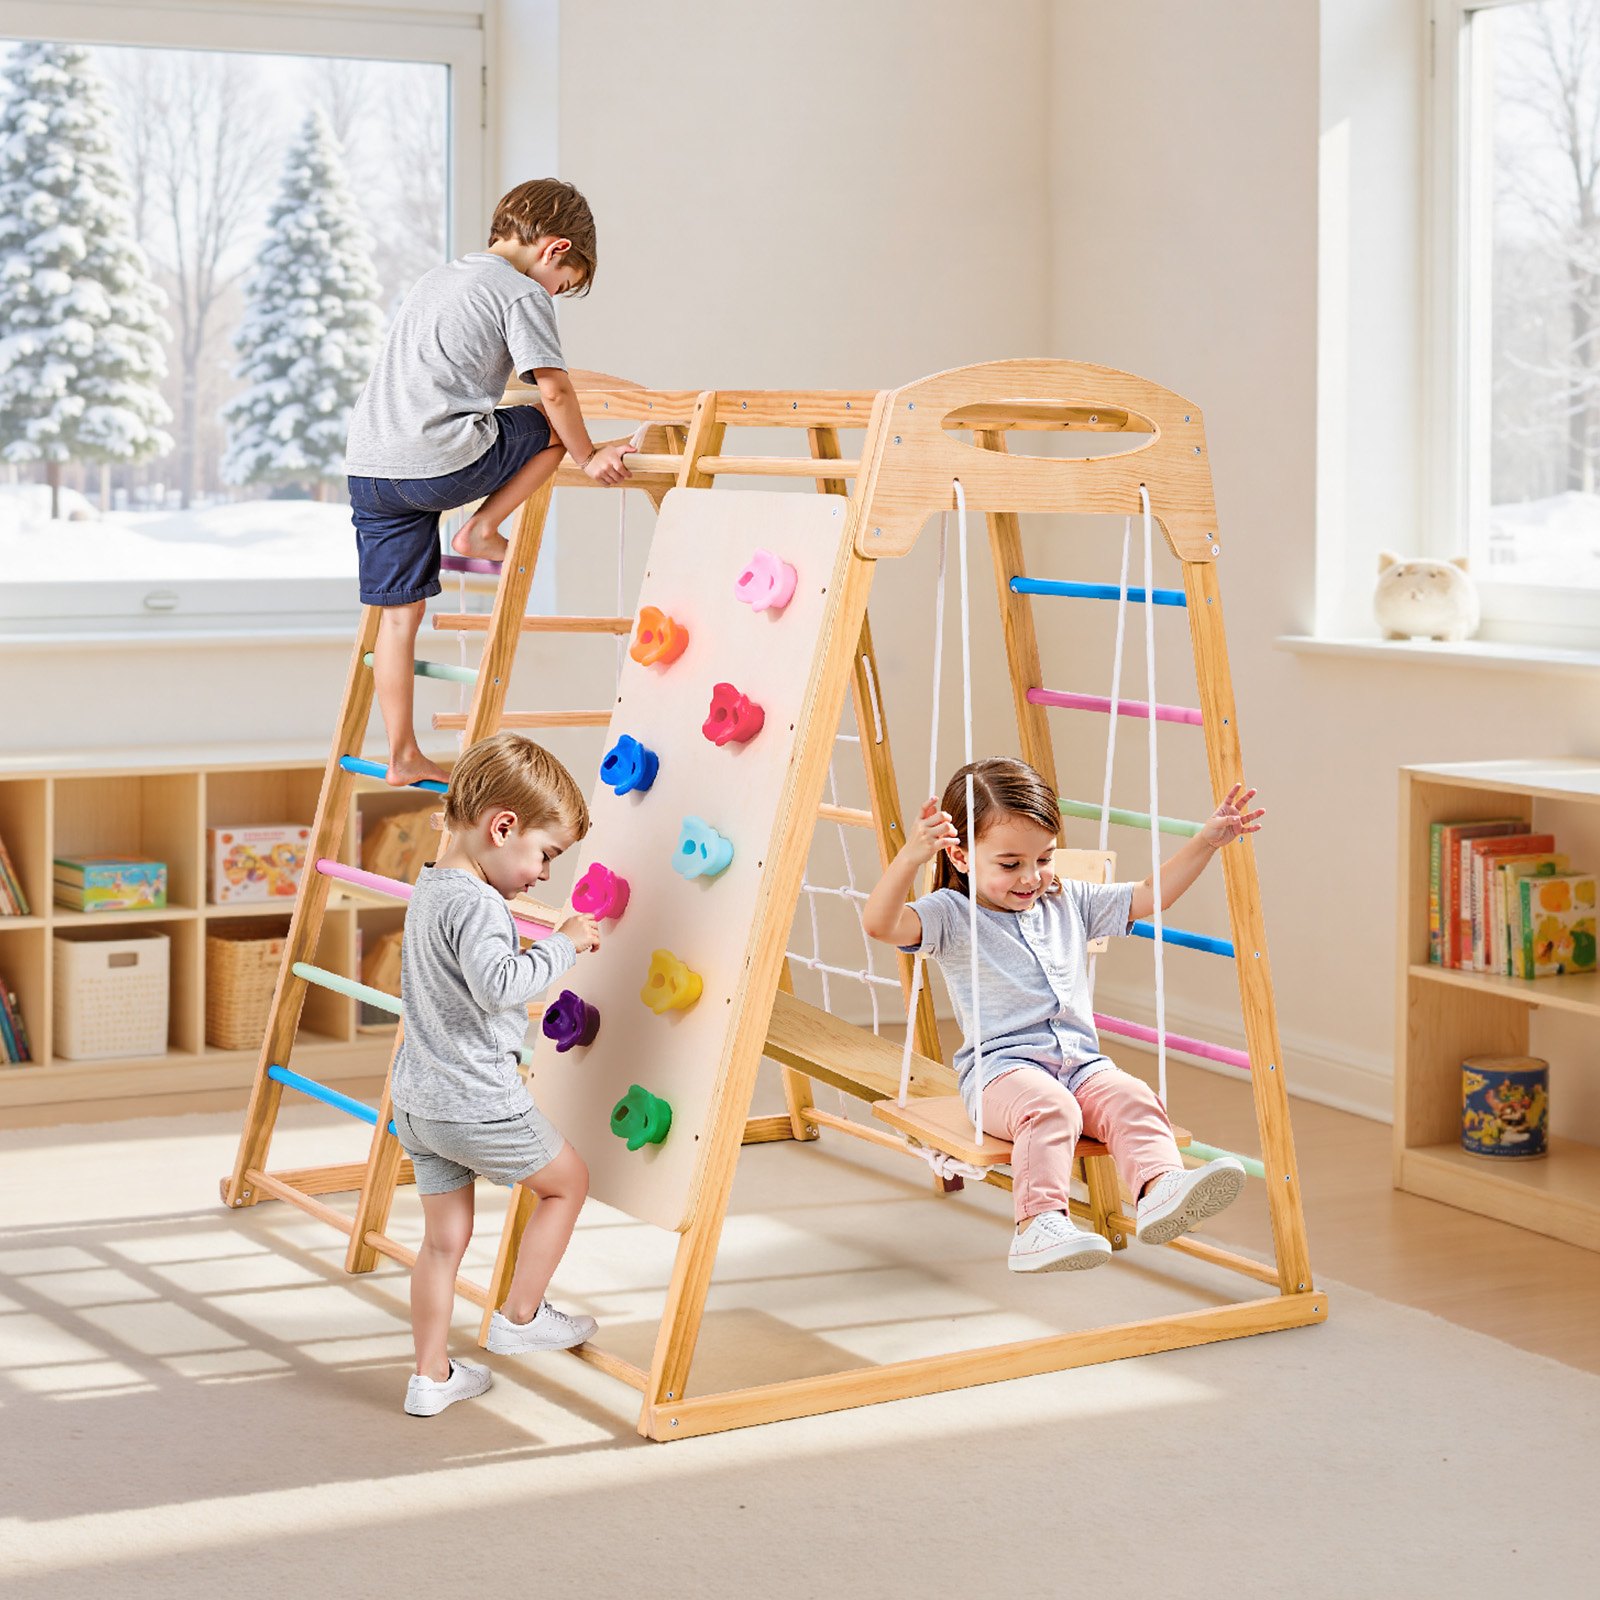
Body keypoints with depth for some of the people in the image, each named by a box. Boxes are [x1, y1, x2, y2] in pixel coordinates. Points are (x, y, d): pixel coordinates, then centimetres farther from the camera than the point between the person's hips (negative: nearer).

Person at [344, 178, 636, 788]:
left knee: (399, 612, 12)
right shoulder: (522, 293, -1)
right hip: (441, 465, -8)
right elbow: (555, 392, -5)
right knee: (555, 428, 15)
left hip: (367, 460, 8)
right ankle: (480, 530, 8)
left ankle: (403, 756, 15)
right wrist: (589, 457, 10)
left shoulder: (433, 279, 25)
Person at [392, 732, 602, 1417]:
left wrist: (551, 946, 19)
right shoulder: (476, 904, -20)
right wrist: (562, 946, -22)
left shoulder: (428, 888, 11)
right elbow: (499, 984, -34)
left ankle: (431, 1375, 18)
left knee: (444, 1236, 14)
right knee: (568, 1179, 13)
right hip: (475, 1102, -9)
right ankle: (519, 1317, 20)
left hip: (417, 1099, 9)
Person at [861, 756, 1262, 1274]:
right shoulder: (952, 917, 1)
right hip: (1001, 1068, -5)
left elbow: (1151, 895, 25)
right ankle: (1039, 1225, -50)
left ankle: (1160, 1190, -50)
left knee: (1131, 1097, -26)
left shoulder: (1071, 903, 20)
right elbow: (880, 923, -17)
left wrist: (1206, 842, 14)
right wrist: (912, 856, -34)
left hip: (1080, 1063, 5)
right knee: (1048, 1107, -37)